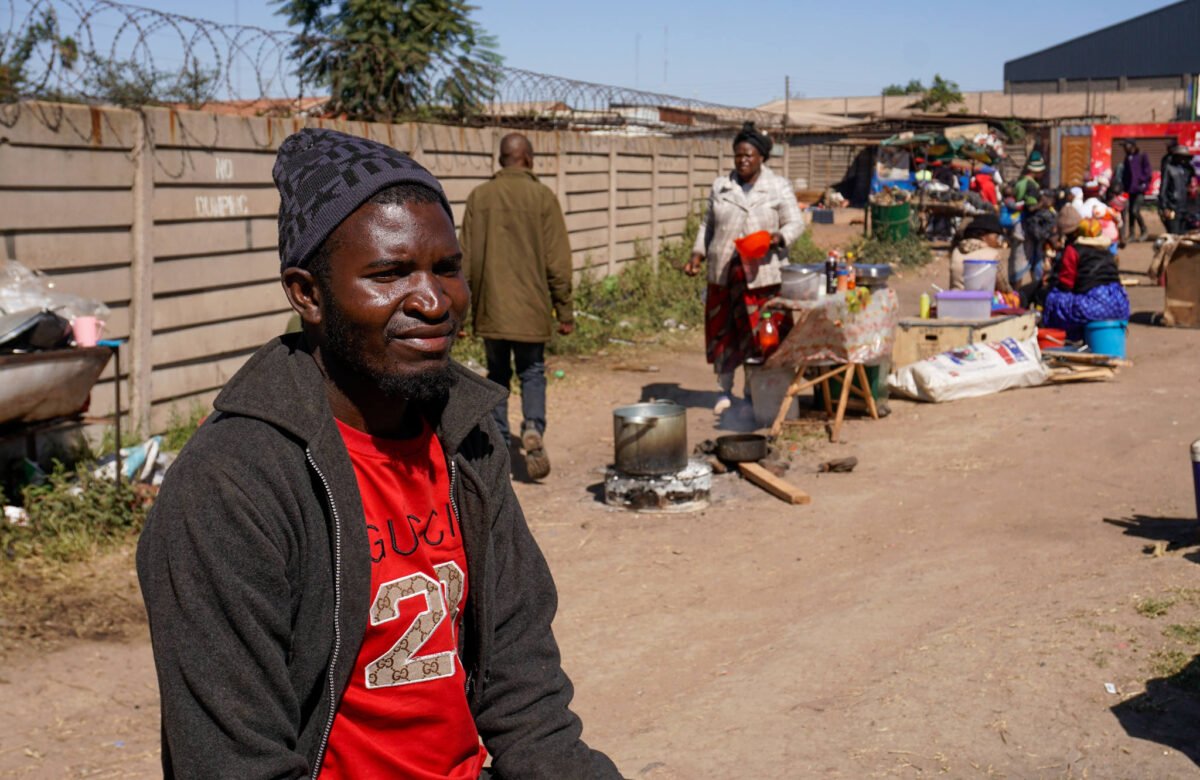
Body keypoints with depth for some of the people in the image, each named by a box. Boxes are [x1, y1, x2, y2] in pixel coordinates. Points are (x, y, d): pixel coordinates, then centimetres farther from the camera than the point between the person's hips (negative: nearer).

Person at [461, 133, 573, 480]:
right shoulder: (543, 197, -3)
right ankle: (533, 428, -15)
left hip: (490, 306, 2)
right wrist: (564, 310, 2)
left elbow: (467, 259, 4)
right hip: (531, 307, -2)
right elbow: (557, 260, -4)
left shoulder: (479, 197, 2)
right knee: (532, 372, 10)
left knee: (498, 374, 14)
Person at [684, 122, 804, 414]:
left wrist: (778, 237, -20)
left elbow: (795, 223, 0)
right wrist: (698, 253, 6)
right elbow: (709, 225, 18)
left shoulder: (779, 187, 2)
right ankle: (724, 390, 20)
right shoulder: (720, 186, 10)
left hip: (763, 272, -3)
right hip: (724, 271, 3)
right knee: (723, 330, 7)